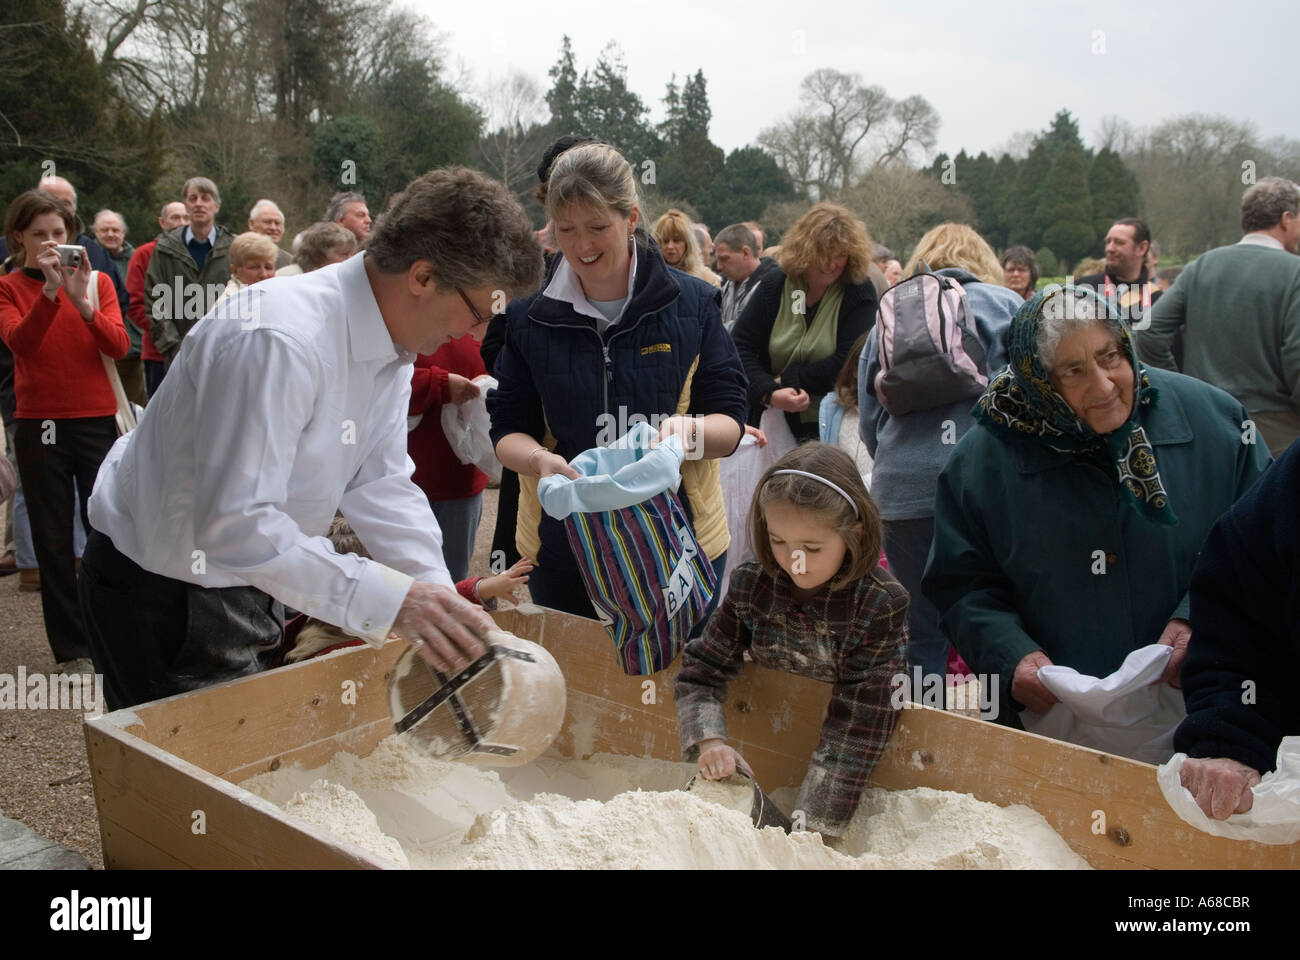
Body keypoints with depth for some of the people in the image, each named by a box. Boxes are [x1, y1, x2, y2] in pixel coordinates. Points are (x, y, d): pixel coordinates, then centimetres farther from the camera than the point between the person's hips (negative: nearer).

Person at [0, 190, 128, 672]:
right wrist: (50, 293, -26)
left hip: (97, 421, 0)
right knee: (53, 541, 4)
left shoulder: (97, 280, 5)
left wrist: (83, 303, -23)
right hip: (39, 427, 0)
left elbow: (118, 345, -9)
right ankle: (71, 649, 12)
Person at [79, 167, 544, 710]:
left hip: (248, 582, 9)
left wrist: (446, 611, -14)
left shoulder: (394, 347, -2)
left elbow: (380, 484, -3)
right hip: (162, 594, -8)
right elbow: (235, 526, -37)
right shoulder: (279, 340, -33)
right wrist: (389, 600, -37)